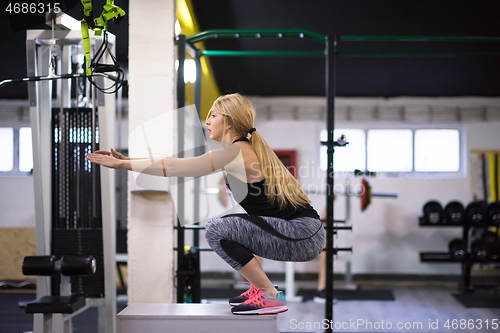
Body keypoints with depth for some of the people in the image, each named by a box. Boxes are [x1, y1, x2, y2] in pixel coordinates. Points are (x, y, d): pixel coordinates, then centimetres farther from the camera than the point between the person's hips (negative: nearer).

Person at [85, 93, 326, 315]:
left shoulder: (235, 154, -12)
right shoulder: (241, 151, 16)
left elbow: (175, 168, -12)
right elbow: (181, 166, 18)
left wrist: (123, 164, -5)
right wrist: (128, 160, 16)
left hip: (303, 236, -10)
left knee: (216, 230, -15)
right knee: (224, 225, 21)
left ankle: (271, 297, -8)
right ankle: (260, 288, 18)